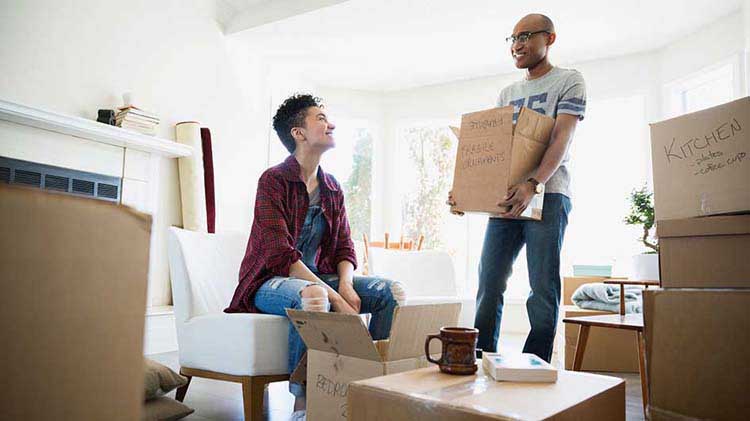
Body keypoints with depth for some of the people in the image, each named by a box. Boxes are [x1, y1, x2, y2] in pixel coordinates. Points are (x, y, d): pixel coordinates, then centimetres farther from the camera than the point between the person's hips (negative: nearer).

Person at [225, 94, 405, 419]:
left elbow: (344, 248, 7)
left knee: (392, 291, -12)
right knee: (313, 296, -40)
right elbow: (280, 255, -22)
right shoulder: (273, 181, -12)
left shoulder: (332, 189, 9)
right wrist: (335, 297, -28)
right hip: (270, 281, -6)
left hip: (318, 278, 7)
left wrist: (346, 285, -16)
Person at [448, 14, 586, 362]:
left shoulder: (568, 81, 5)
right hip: (506, 196, 6)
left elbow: (561, 137, -10)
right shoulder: (507, 93, 23)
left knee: (543, 289, -5)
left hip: (547, 194, -5)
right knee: (489, 285, 1)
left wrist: (533, 184, -26)